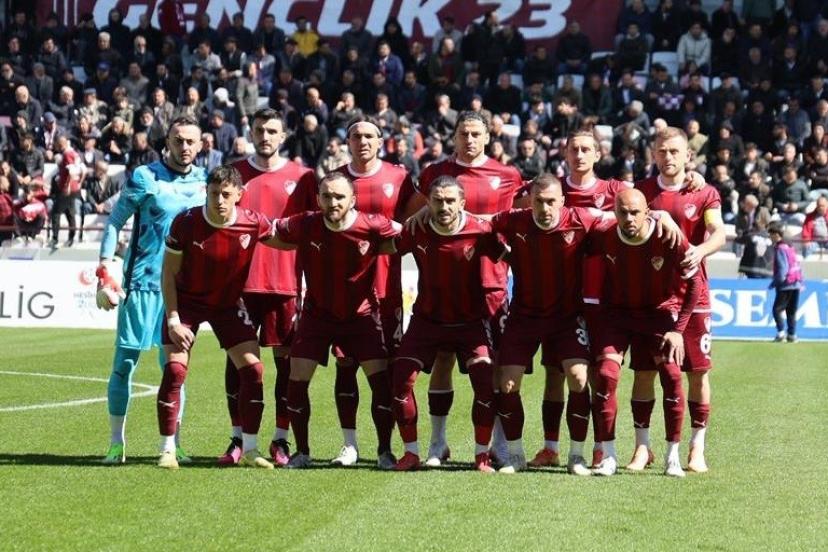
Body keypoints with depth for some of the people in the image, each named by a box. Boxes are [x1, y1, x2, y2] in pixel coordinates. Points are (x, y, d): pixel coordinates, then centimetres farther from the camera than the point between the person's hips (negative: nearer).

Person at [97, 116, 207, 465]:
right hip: (142, 281, -3)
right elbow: (115, 222, -1)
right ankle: (116, 443, 6)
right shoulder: (144, 177, -4)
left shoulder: (204, 182, 7)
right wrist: (105, 269, -10)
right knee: (125, 361, -2)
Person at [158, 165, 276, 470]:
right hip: (186, 302, -2)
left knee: (252, 369, -6)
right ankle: (167, 450, -3)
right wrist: (173, 320, -15)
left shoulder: (254, 223, -17)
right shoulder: (186, 222, -20)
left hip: (228, 304, 2)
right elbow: (169, 273, -11)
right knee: (175, 369, -14)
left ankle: (250, 449, 7)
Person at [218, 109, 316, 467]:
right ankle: (238, 439, 9)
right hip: (241, 282, 1)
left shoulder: (301, 177, 5)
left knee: (286, 359, 2)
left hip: (286, 284, -1)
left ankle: (281, 440, 9)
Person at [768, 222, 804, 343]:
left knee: (777, 309, -3)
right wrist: (800, 282, 20)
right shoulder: (790, 247, 14)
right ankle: (792, 335, 11)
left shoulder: (780, 248, -12)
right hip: (796, 284, 9)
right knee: (791, 311, 11)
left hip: (785, 285, -9)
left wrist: (774, 283, -14)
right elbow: (797, 265, 17)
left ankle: (781, 332, -12)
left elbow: (782, 269, -19)